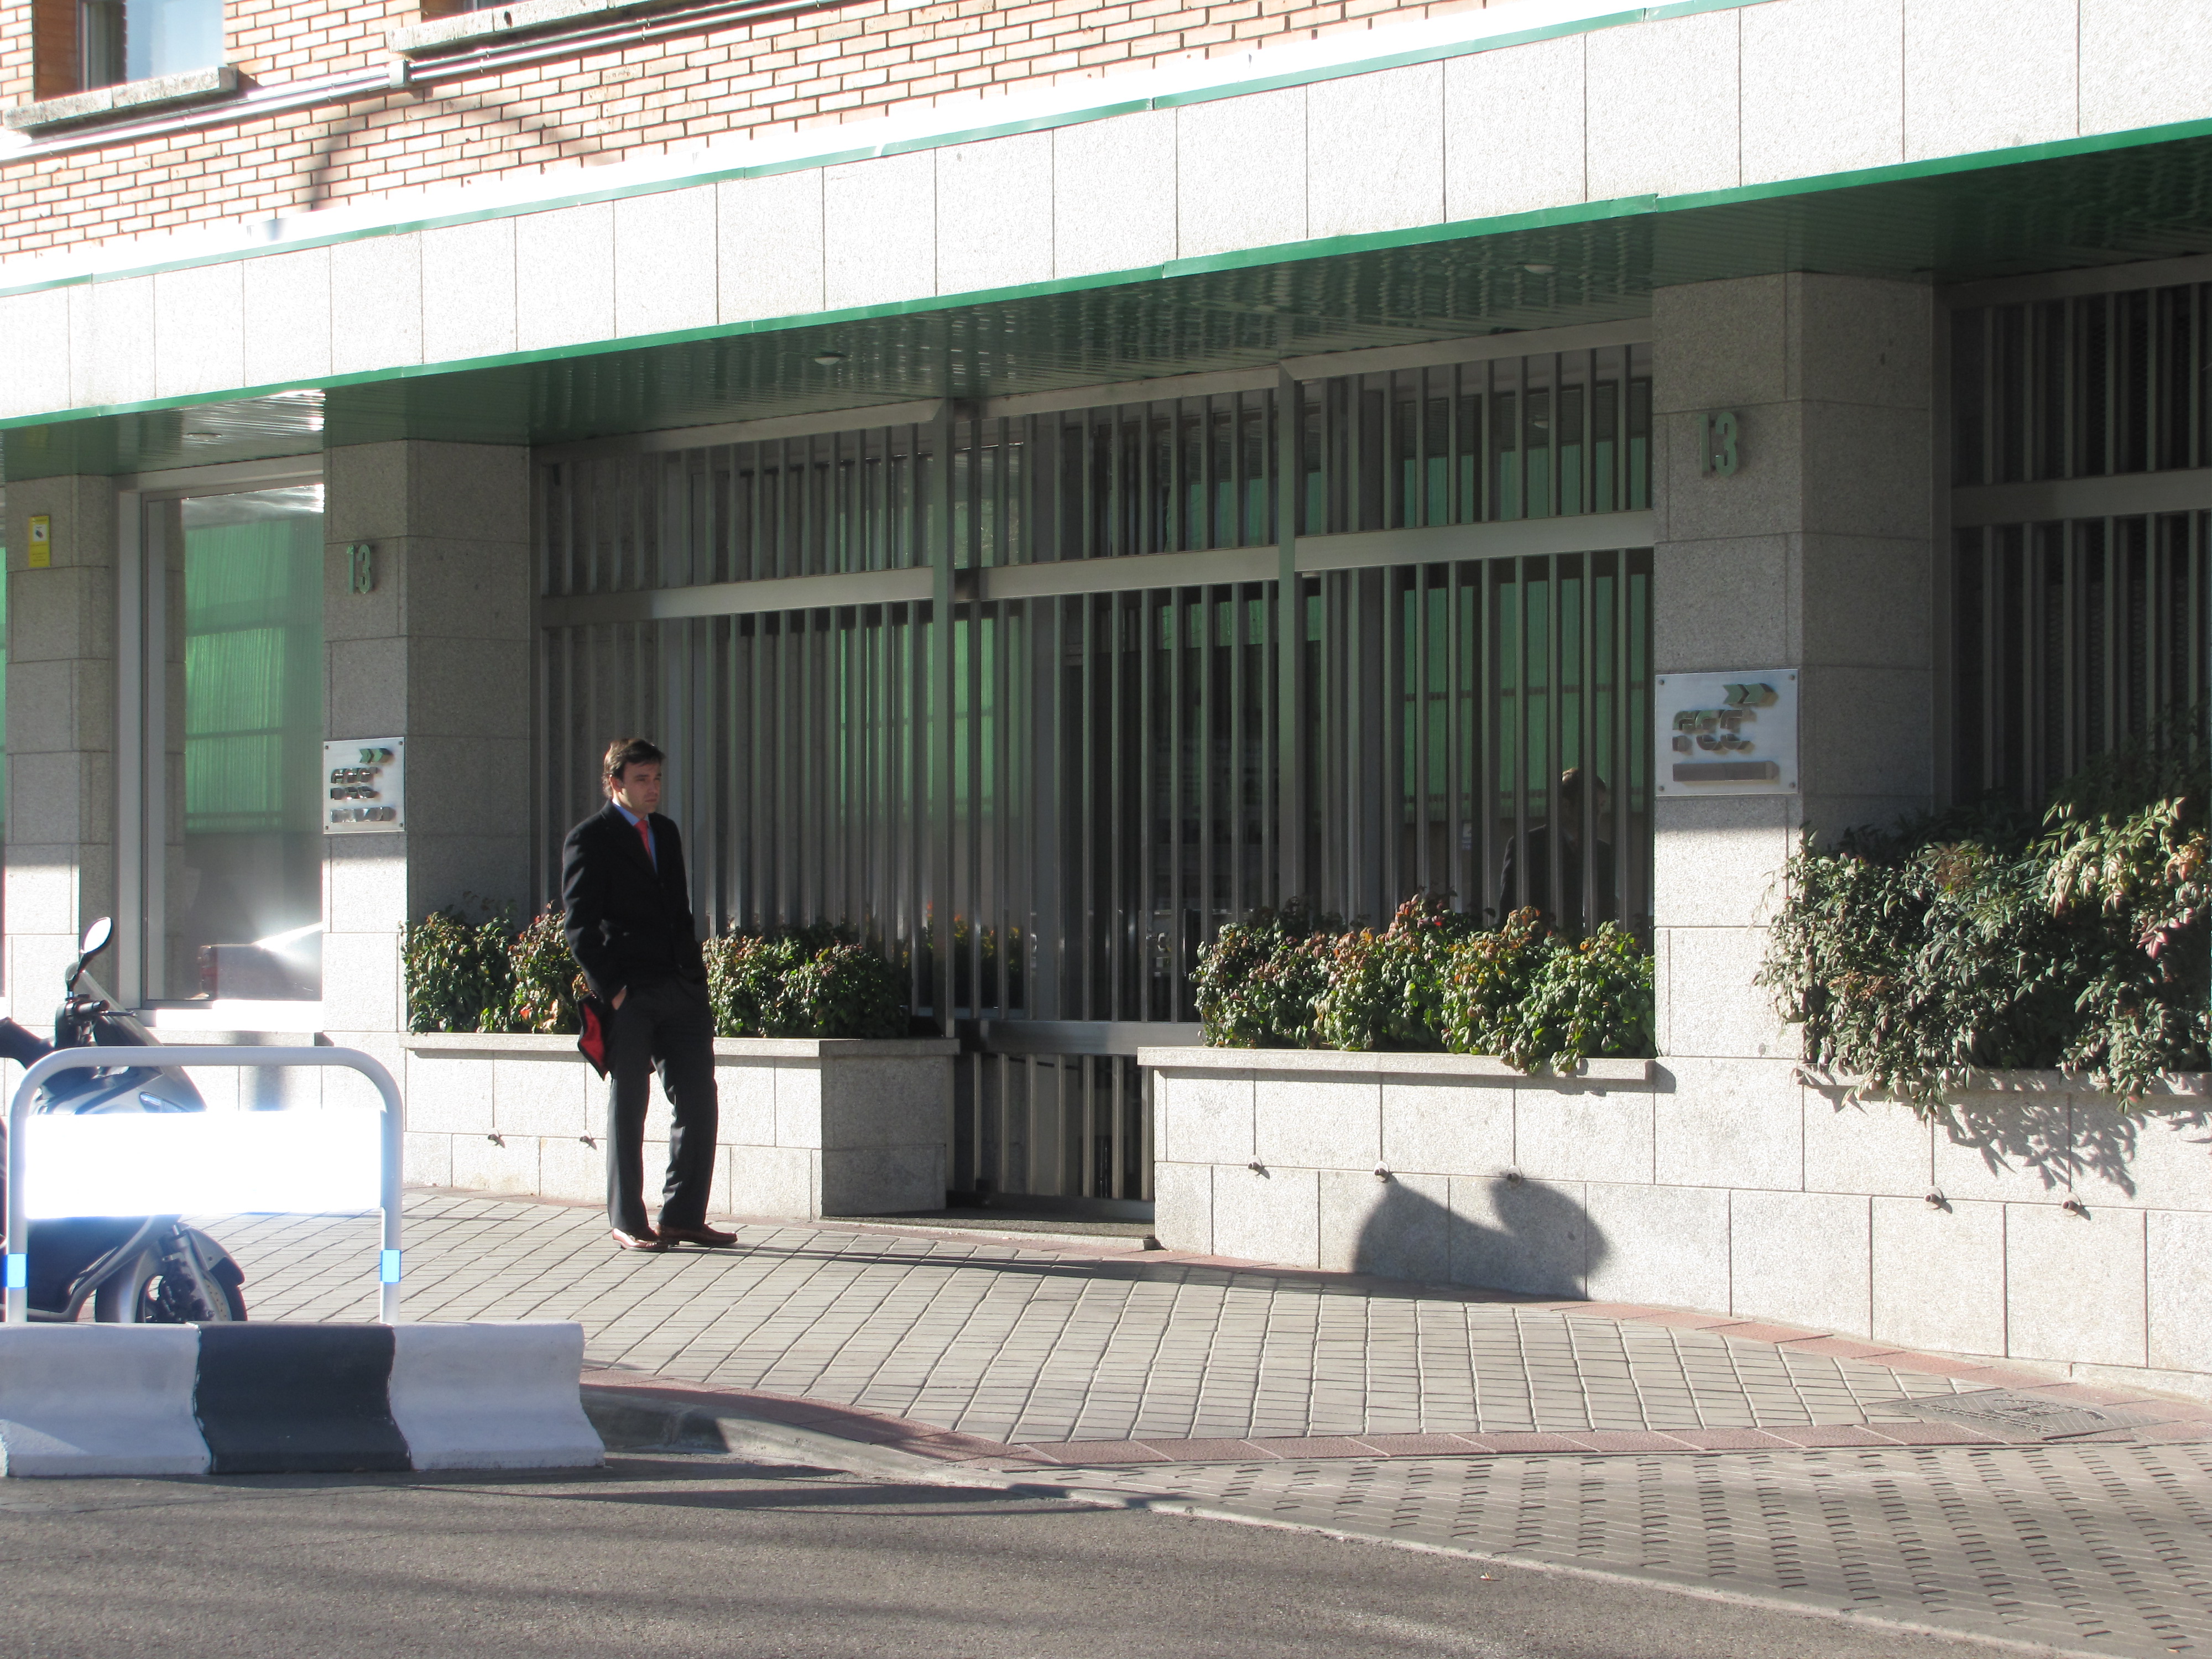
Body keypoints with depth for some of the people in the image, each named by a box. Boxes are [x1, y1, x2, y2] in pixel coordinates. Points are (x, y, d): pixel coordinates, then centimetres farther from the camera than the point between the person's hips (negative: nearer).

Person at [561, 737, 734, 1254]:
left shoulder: (666, 833, 19)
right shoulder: (589, 840, -2)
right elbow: (581, 927, -7)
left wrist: (695, 972, 11)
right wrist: (611, 989, -14)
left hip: (681, 992, 6)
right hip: (629, 997, -6)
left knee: (698, 1101, 4)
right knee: (627, 1108, 0)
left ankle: (683, 1216, 11)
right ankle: (627, 1222, 7)